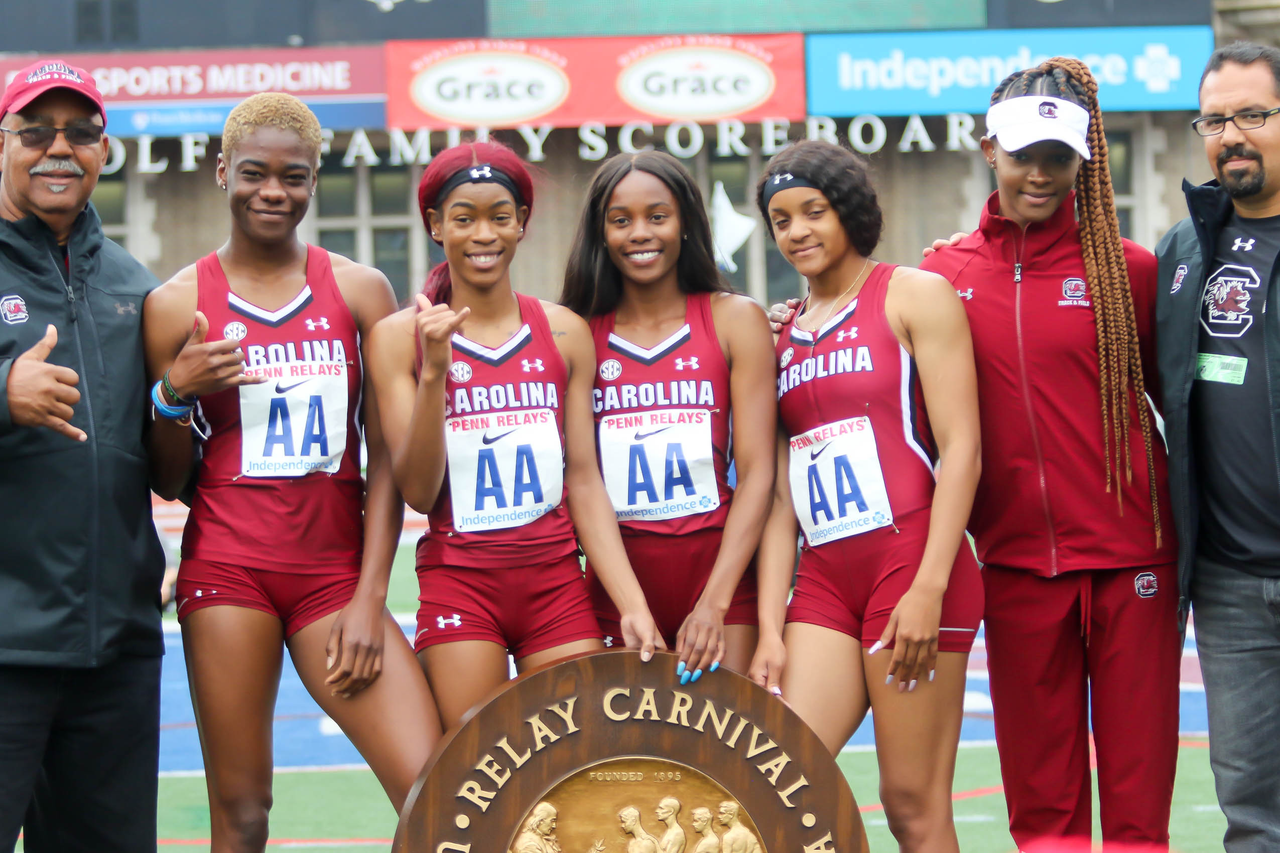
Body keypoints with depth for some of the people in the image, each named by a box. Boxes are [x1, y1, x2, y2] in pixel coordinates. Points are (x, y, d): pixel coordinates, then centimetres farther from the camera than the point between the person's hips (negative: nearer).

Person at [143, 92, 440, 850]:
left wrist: (369, 598, -2)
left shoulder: (360, 292, 6)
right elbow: (170, 483, 8)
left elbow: (387, 457, 5)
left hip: (336, 569, 1)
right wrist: (173, 395, -11)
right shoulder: (177, 305, 5)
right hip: (228, 568, -1)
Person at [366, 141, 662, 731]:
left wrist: (632, 605, -3)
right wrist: (433, 370, -17)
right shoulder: (397, 337, 0)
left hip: (557, 585, 2)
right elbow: (417, 491, -5)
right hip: (459, 586, -2)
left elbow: (586, 483, 6)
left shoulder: (565, 333, 6)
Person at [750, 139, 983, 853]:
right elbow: (781, 493, 15)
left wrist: (929, 588, -15)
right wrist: (769, 628, 5)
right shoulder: (784, 333, 19)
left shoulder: (914, 295, 3)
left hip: (910, 559, -5)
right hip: (823, 579, 5)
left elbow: (961, 448, -5)